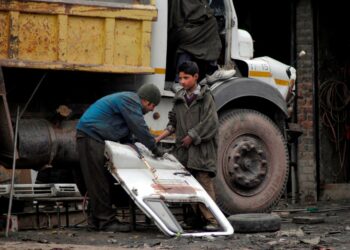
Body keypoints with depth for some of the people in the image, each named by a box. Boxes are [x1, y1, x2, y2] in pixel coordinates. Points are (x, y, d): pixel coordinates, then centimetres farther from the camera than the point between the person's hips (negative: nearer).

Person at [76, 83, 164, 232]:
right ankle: (106, 221, -11)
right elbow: (140, 128, -18)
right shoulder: (130, 101, -13)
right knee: (99, 182, -11)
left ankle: (96, 220, 13)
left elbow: (126, 134, 25)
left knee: (101, 181, 10)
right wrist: (154, 149, -10)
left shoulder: (130, 100, 21)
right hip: (90, 137, -11)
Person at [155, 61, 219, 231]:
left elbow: (209, 123, -8)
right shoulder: (179, 98, 14)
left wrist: (192, 137, -9)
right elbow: (174, 123, 18)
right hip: (183, 149, 5)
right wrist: (160, 137, 7)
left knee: (204, 183, -8)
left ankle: (211, 220, -7)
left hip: (201, 147, -5)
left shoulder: (205, 96, 0)